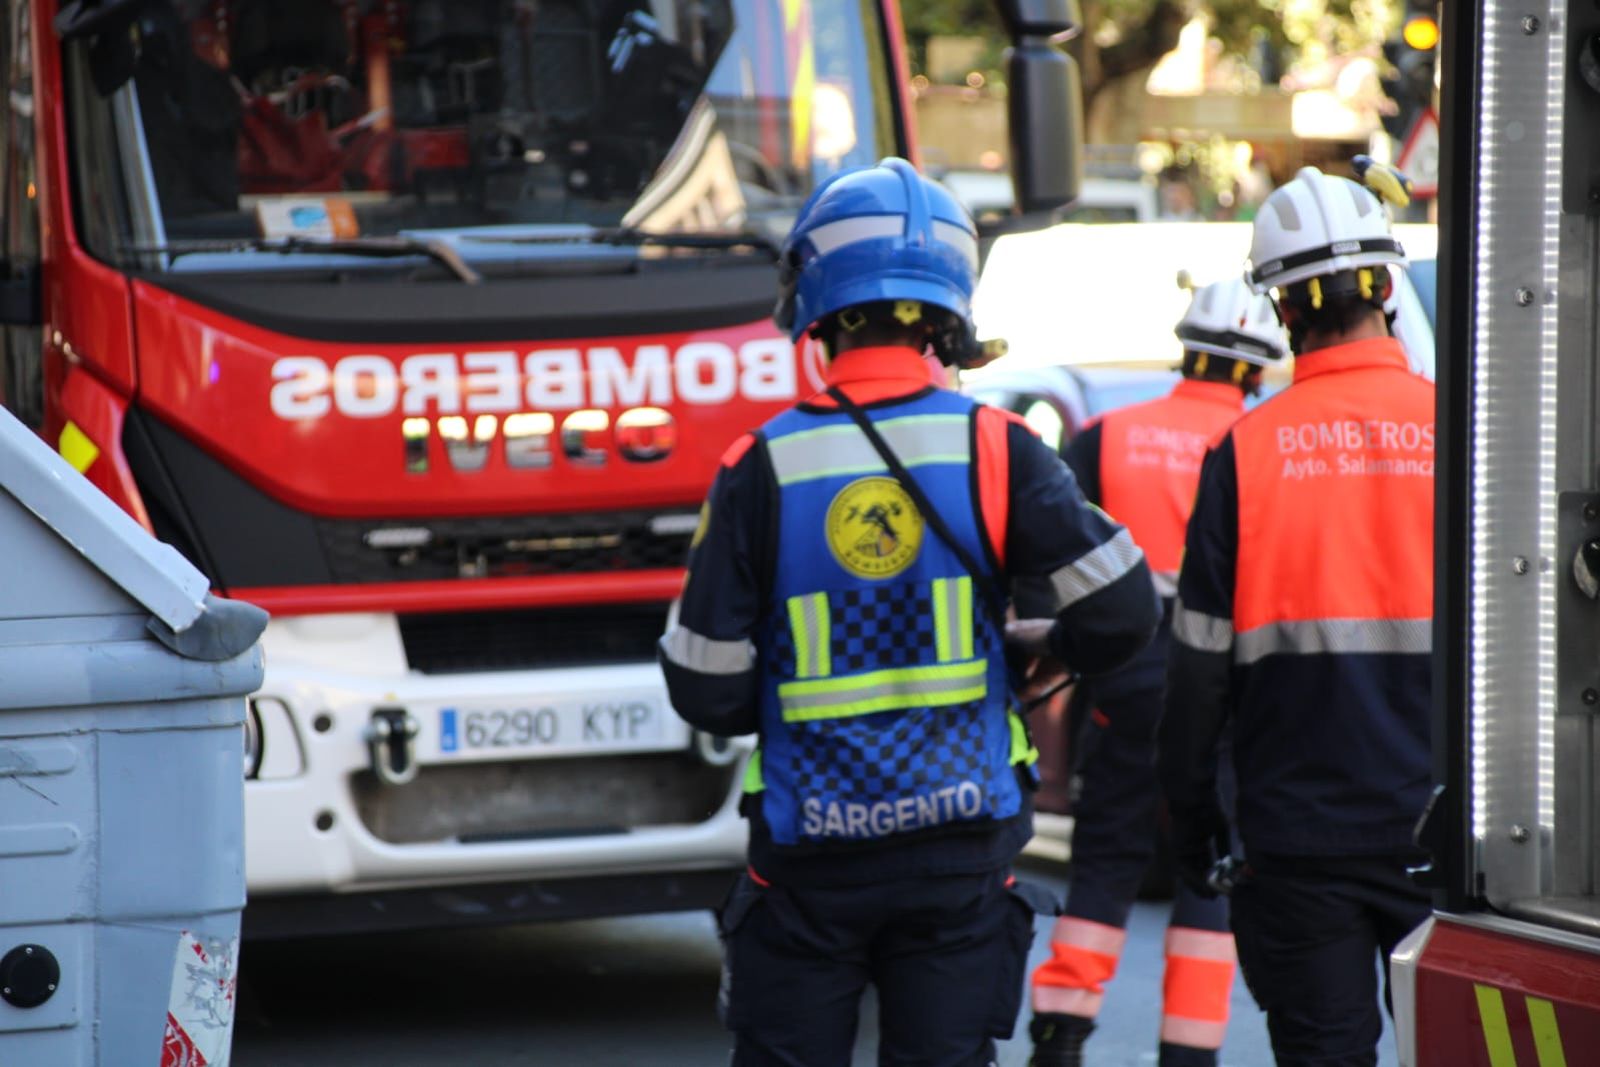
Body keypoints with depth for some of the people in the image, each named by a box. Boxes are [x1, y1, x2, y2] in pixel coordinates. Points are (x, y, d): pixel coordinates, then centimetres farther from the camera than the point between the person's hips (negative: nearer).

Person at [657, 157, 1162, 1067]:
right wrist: (1035, 646, 12)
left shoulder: (762, 470, -7)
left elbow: (706, 693, -6)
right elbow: (1123, 613, -8)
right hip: (961, 842, 1)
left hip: (810, 856, -1)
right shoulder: (996, 452, -5)